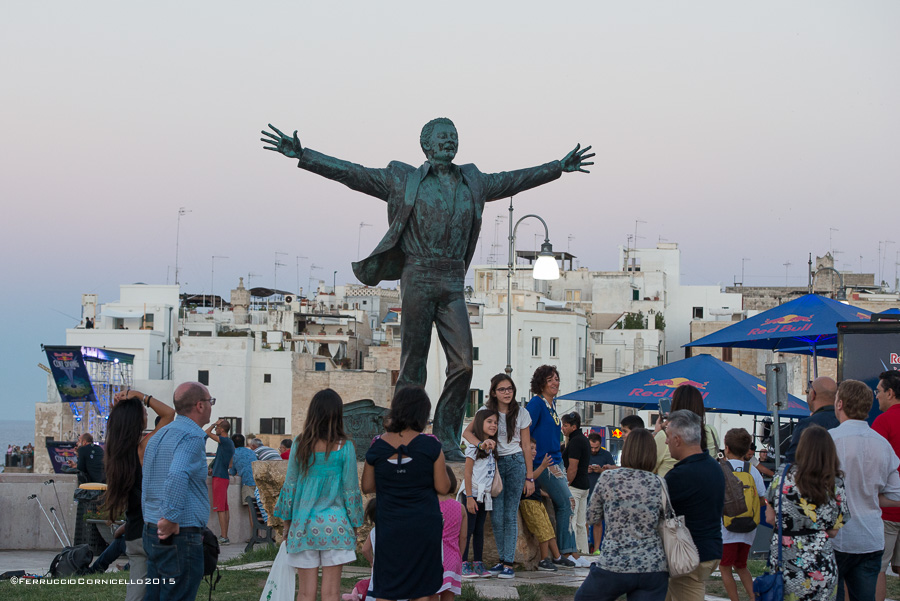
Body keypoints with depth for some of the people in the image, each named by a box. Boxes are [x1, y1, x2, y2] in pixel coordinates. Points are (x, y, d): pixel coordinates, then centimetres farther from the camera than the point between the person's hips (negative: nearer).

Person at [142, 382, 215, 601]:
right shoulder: (193, 437, -13)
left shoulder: (158, 436, 17)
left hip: (151, 531, 9)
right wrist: (171, 519, -25)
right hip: (181, 535, -9)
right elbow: (177, 476, -30)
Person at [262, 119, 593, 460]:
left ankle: (447, 442, 4)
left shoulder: (473, 182, 18)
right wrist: (301, 155, 0)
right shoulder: (404, 179, 7)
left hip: (453, 282, 3)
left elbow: (512, 181, 32)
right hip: (418, 278, -3)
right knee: (413, 366, -2)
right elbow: (350, 173, 6)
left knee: (463, 364, -7)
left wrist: (559, 167, 36)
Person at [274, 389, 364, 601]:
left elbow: (289, 484, 6)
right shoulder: (344, 447, -5)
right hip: (334, 523, -2)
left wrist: (287, 520, 16)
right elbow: (350, 489, -1)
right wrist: (355, 524, 10)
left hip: (303, 524, 2)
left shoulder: (300, 444, 1)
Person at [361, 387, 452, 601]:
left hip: (389, 527, 1)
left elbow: (367, 487, 4)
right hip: (424, 526, -1)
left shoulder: (378, 445, -3)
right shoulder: (430, 445, -9)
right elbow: (442, 487, -6)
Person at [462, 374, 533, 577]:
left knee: (510, 515, -4)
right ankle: (502, 559, 10)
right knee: (496, 516, -2)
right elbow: (466, 432, -8)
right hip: (494, 464, 1)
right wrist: (481, 443, -29)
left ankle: (508, 562, -2)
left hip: (515, 463, -1)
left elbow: (526, 446, 5)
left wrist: (530, 477, 2)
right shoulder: (487, 411, 2)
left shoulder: (522, 414, 3)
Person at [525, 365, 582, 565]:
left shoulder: (552, 403, 16)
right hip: (542, 463, -9)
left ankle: (564, 552, 9)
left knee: (563, 504, 6)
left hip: (554, 462, 9)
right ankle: (569, 551, -6)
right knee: (566, 502, -10)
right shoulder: (536, 403, -11)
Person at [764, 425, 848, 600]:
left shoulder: (781, 479, -7)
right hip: (821, 570, 0)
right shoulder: (836, 486, -5)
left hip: (782, 565, 0)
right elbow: (833, 531, -2)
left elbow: (770, 518, 1)